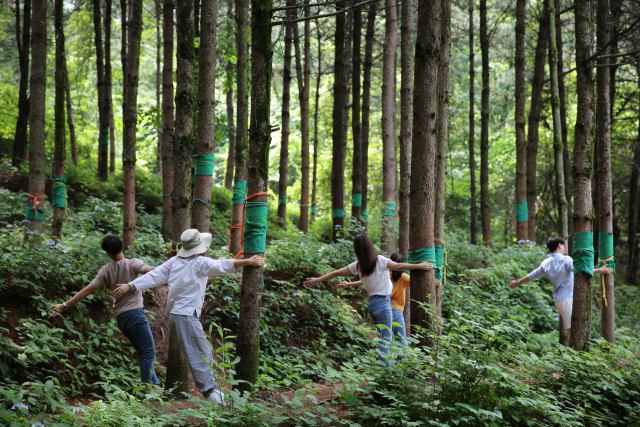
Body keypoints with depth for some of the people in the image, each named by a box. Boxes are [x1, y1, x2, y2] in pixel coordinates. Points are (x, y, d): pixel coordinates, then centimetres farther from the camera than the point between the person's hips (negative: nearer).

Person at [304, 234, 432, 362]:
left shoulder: (358, 266, 4)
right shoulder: (379, 260, -10)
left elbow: (336, 273, 9)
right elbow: (398, 267, -15)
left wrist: (317, 280, 19)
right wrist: (419, 266, -8)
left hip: (372, 303, 6)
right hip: (383, 303, -6)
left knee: (384, 340, 16)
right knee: (385, 341, -6)